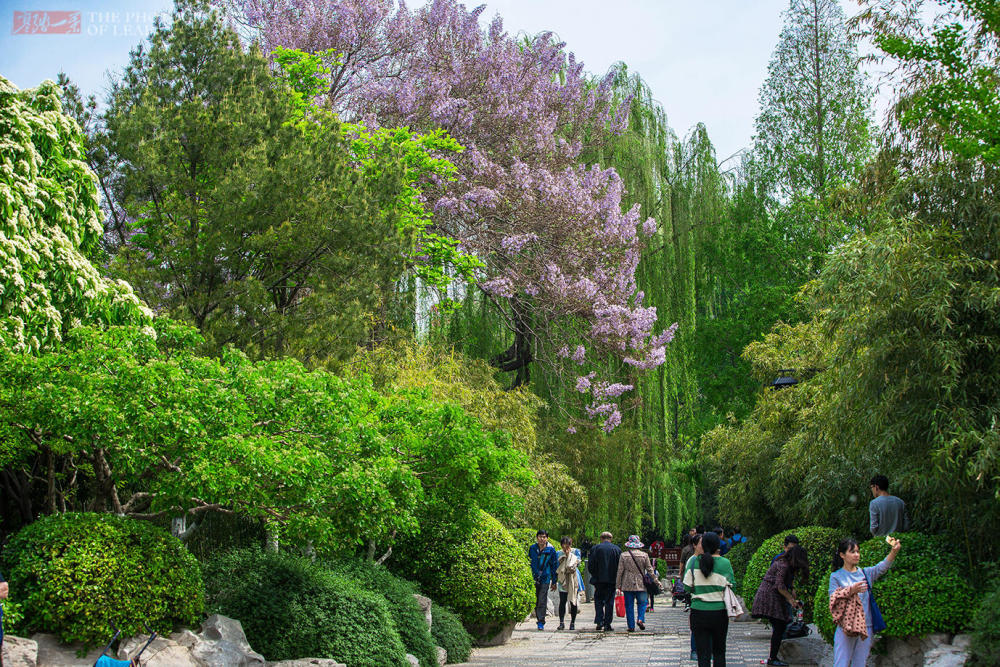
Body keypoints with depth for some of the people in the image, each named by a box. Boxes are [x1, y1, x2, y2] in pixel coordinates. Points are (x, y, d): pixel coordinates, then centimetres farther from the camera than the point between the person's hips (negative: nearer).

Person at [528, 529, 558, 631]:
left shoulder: (551, 550, -1)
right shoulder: (532, 548, 5)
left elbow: (554, 566, 5)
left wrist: (554, 582, 5)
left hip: (545, 578, -3)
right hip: (533, 578, 3)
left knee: (542, 601, -7)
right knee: (535, 601, 5)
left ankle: (541, 622, -4)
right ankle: (539, 619, 19)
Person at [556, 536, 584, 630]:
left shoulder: (576, 552, 0)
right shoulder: (560, 553, 7)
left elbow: (576, 564, -12)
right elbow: (558, 567, 9)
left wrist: (569, 554, -12)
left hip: (573, 580, -1)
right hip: (563, 580, 1)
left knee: (573, 601, 4)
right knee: (562, 601, -8)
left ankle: (572, 623, 12)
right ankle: (561, 622, -9)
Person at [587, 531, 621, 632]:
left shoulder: (595, 549, -2)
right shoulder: (617, 549, 2)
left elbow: (590, 566, -2)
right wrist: (617, 578, 12)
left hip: (599, 579, -1)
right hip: (612, 580, 1)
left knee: (598, 601, 8)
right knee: (609, 602, 6)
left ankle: (600, 622, -4)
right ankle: (607, 624, 5)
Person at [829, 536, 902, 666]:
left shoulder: (865, 573, 8)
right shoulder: (836, 576, 1)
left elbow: (882, 567, -10)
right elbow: (833, 600, -8)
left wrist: (894, 551, -27)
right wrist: (851, 591, -22)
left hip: (866, 626, 3)